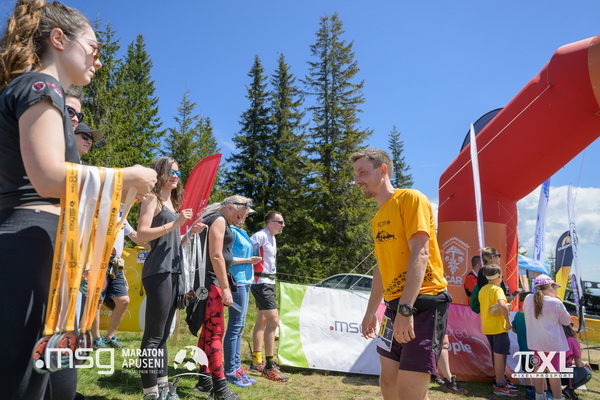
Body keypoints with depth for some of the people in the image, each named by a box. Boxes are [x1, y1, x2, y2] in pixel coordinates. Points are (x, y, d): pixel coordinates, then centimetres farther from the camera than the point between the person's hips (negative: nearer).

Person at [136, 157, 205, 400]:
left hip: (173, 271, 9)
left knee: (163, 334, 12)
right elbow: (141, 235, -14)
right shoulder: (153, 198, -2)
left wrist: (189, 233, 7)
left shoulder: (172, 202, 21)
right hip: (158, 271, -9)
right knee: (154, 335, -6)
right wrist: (175, 224, -18)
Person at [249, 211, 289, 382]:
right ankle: (270, 366, -9)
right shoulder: (260, 236, -14)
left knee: (262, 321, 14)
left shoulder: (272, 238, 16)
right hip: (261, 283, -11)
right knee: (273, 320, -15)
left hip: (269, 282, 11)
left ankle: (256, 361, 24)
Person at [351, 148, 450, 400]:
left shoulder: (410, 198, -8)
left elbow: (420, 254, -19)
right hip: (395, 306, 9)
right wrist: (370, 311, 22)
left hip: (423, 304, -9)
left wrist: (405, 309, -26)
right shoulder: (378, 219, 18)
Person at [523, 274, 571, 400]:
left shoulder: (528, 299, -5)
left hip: (535, 341, 5)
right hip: (552, 343, -4)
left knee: (539, 368, 16)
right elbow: (567, 321, -4)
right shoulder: (556, 303, -18)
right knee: (554, 371, 6)